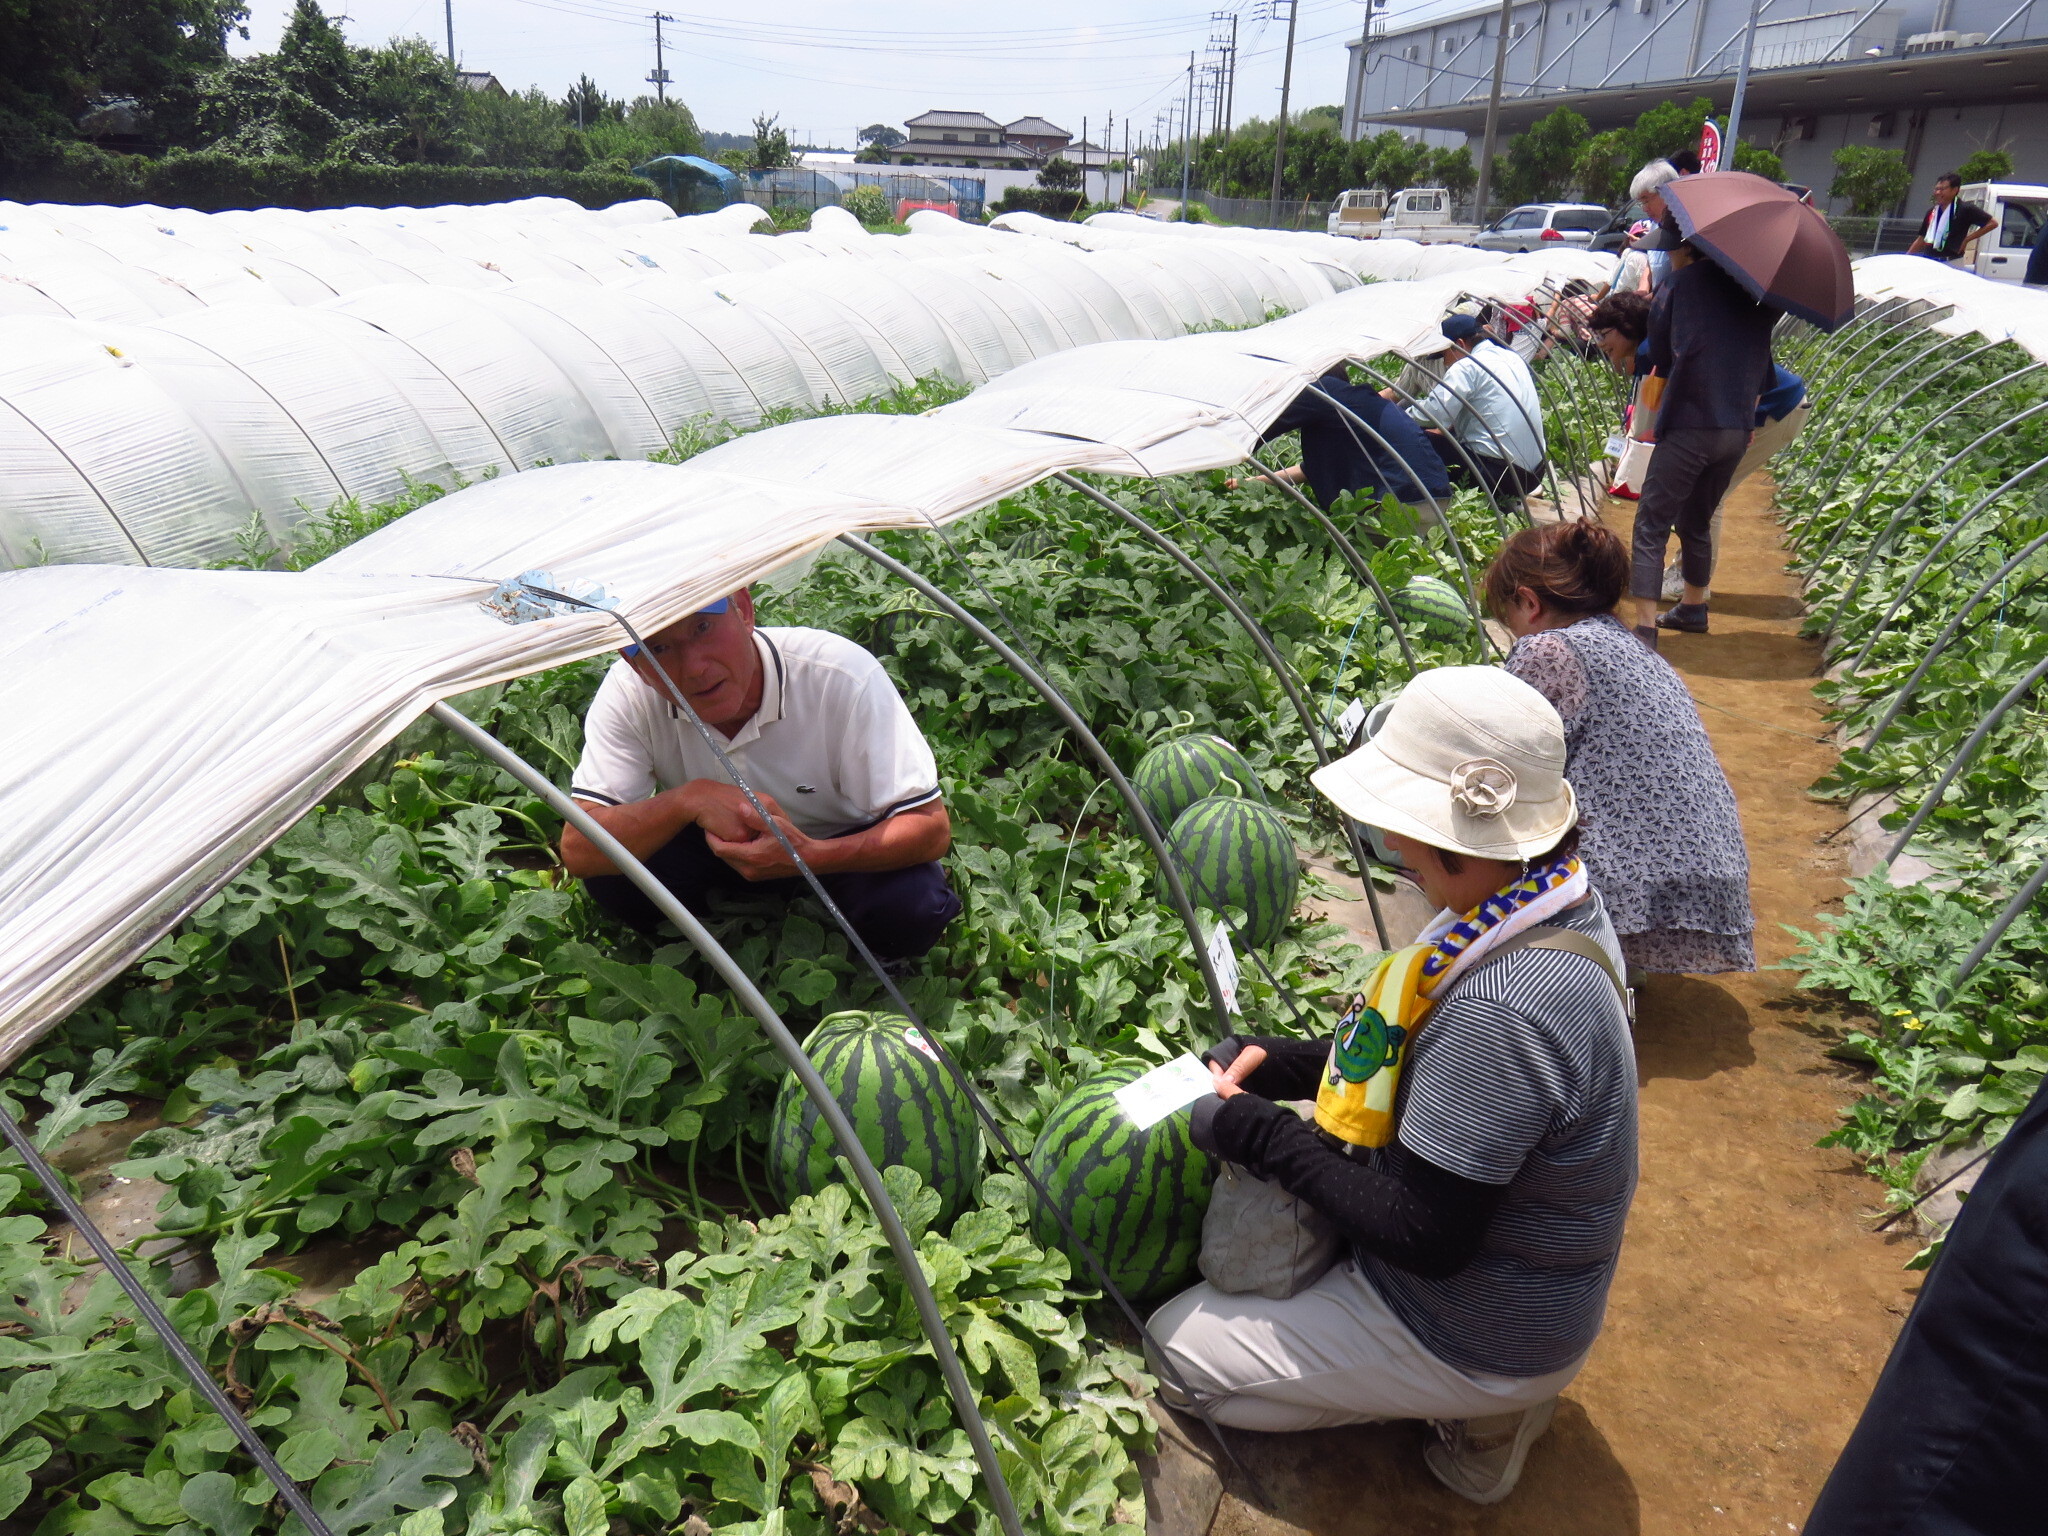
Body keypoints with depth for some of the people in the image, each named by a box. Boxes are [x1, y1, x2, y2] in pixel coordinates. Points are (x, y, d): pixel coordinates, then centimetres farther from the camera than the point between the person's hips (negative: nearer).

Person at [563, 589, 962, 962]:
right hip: (714, 846, 2)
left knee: (909, 908, -32)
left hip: (841, 849, -2)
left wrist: (811, 855, -45)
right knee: (612, 875, -25)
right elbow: (578, 850, -25)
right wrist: (690, 799, -41)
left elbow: (931, 828, -29)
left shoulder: (843, 677, -32)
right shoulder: (628, 694, -23)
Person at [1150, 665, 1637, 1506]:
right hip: (1523, 1282, 9)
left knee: (1176, 1344, 0)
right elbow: (1417, 1057, 5)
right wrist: (1277, 1062, -6)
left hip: (1481, 1339, -9)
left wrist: (1260, 1133, -21)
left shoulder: (1501, 1009, -38)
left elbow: (1422, 1236, -30)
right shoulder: (1549, 898, -8)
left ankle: (1479, 1416, 5)